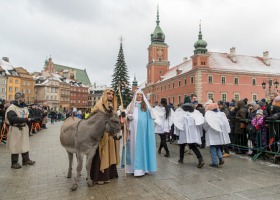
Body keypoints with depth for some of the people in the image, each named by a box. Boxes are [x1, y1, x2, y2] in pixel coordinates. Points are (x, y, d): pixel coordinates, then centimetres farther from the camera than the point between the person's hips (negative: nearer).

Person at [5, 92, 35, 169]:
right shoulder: (12, 108, -15)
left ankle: (26, 160, 28)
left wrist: (29, 118, -1)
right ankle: (14, 163, 15)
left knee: (25, 144, 15)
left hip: (24, 128, 8)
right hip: (16, 129, -7)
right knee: (15, 146, 2)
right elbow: (13, 119, -27)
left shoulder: (24, 107, 11)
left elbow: (28, 116, 19)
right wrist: (25, 119, -26)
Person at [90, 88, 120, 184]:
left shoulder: (113, 106, 14)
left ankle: (108, 174, 24)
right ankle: (99, 177, 5)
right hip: (102, 133, -7)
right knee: (102, 154, -3)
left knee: (110, 153, 13)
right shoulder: (99, 104, -5)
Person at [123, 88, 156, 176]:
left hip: (143, 130, -1)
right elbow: (127, 116, 15)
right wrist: (129, 117, -9)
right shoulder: (131, 105, 13)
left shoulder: (146, 106, 10)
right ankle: (134, 167, 8)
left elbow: (150, 118, 5)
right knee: (133, 147, 2)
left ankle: (141, 168, 3)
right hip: (133, 130, 1)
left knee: (142, 147, -1)